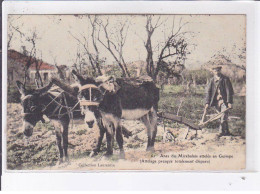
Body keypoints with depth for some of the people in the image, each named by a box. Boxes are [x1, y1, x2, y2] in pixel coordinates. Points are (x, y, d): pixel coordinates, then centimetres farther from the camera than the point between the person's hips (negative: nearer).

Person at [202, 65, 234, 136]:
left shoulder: (225, 79, -6)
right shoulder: (212, 80, 6)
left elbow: (229, 91, -8)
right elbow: (208, 91, 5)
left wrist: (229, 102, -15)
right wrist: (207, 103, -3)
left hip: (224, 101, -4)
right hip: (216, 101, 4)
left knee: (224, 116, -12)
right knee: (221, 117, 7)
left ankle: (222, 132, -12)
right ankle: (227, 131, 16)